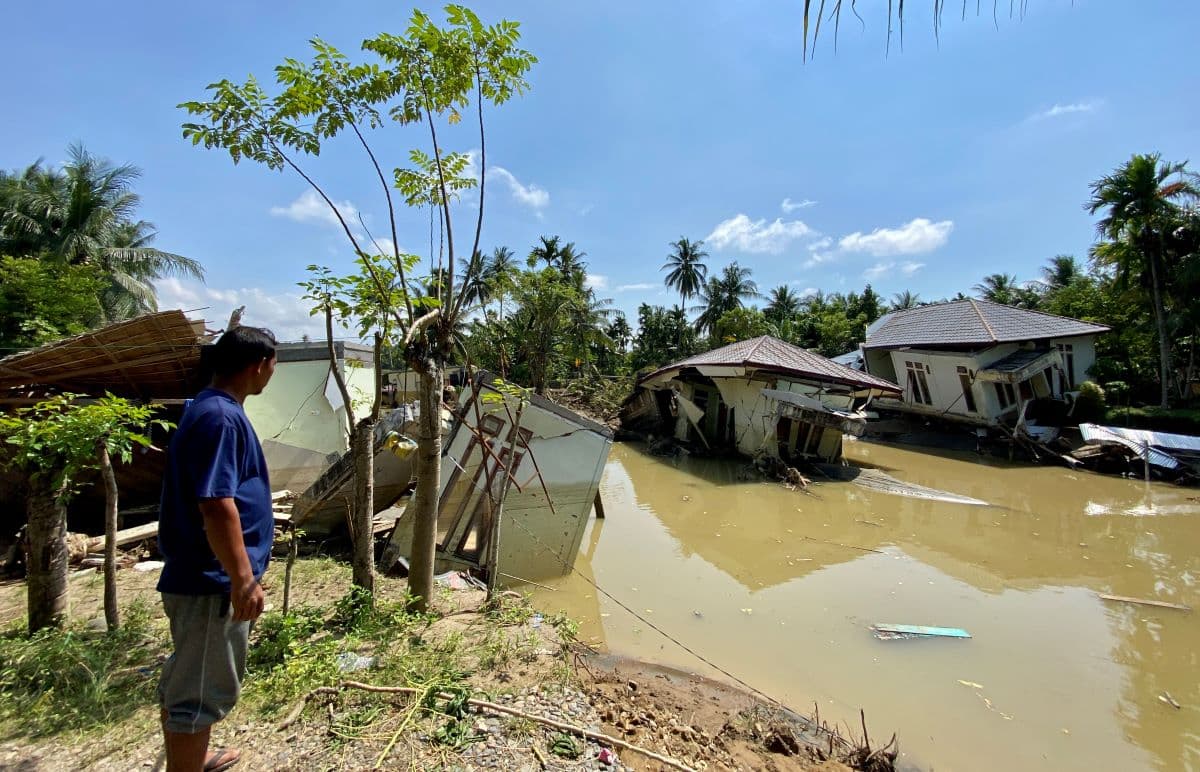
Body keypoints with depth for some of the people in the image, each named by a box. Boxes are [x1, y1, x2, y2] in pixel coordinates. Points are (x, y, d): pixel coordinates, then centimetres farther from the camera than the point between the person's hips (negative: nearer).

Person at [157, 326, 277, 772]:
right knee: (202, 688, 4)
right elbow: (216, 504, -28)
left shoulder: (209, 409, 10)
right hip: (213, 580, -11)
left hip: (195, 574, 11)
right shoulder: (221, 417, -23)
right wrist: (244, 578, -24)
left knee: (185, 679, 25)